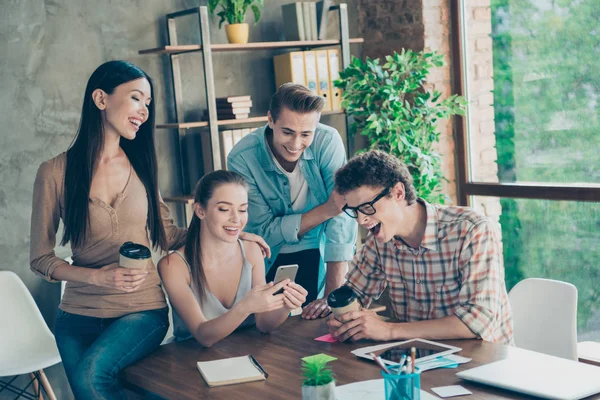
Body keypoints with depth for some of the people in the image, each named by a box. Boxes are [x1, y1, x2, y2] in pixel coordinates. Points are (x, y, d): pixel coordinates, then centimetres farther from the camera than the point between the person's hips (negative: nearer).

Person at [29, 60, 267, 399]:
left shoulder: (140, 165, 4)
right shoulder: (56, 173, -5)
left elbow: (167, 235, 10)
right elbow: (41, 258, -2)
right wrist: (97, 276, -17)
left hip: (143, 311, 0)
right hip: (80, 316, 0)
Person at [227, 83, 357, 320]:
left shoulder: (327, 141, -21)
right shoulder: (242, 159, -21)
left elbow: (342, 216, -25)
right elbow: (264, 231, -16)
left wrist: (333, 296, -31)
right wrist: (326, 210, -29)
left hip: (318, 255, 0)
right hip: (270, 259, 0)